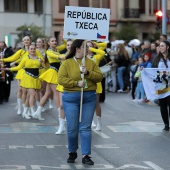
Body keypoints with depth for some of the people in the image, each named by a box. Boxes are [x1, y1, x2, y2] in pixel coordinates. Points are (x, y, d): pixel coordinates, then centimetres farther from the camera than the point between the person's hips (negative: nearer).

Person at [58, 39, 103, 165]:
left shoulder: (91, 62, 9)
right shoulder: (67, 63, 0)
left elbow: (99, 77, 3)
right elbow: (61, 79, -9)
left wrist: (88, 73, -13)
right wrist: (76, 83, -16)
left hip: (89, 97, 2)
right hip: (71, 98, -2)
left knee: (86, 128, 0)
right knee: (72, 128, 2)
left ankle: (86, 155, 3)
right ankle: (72, 152, 21)